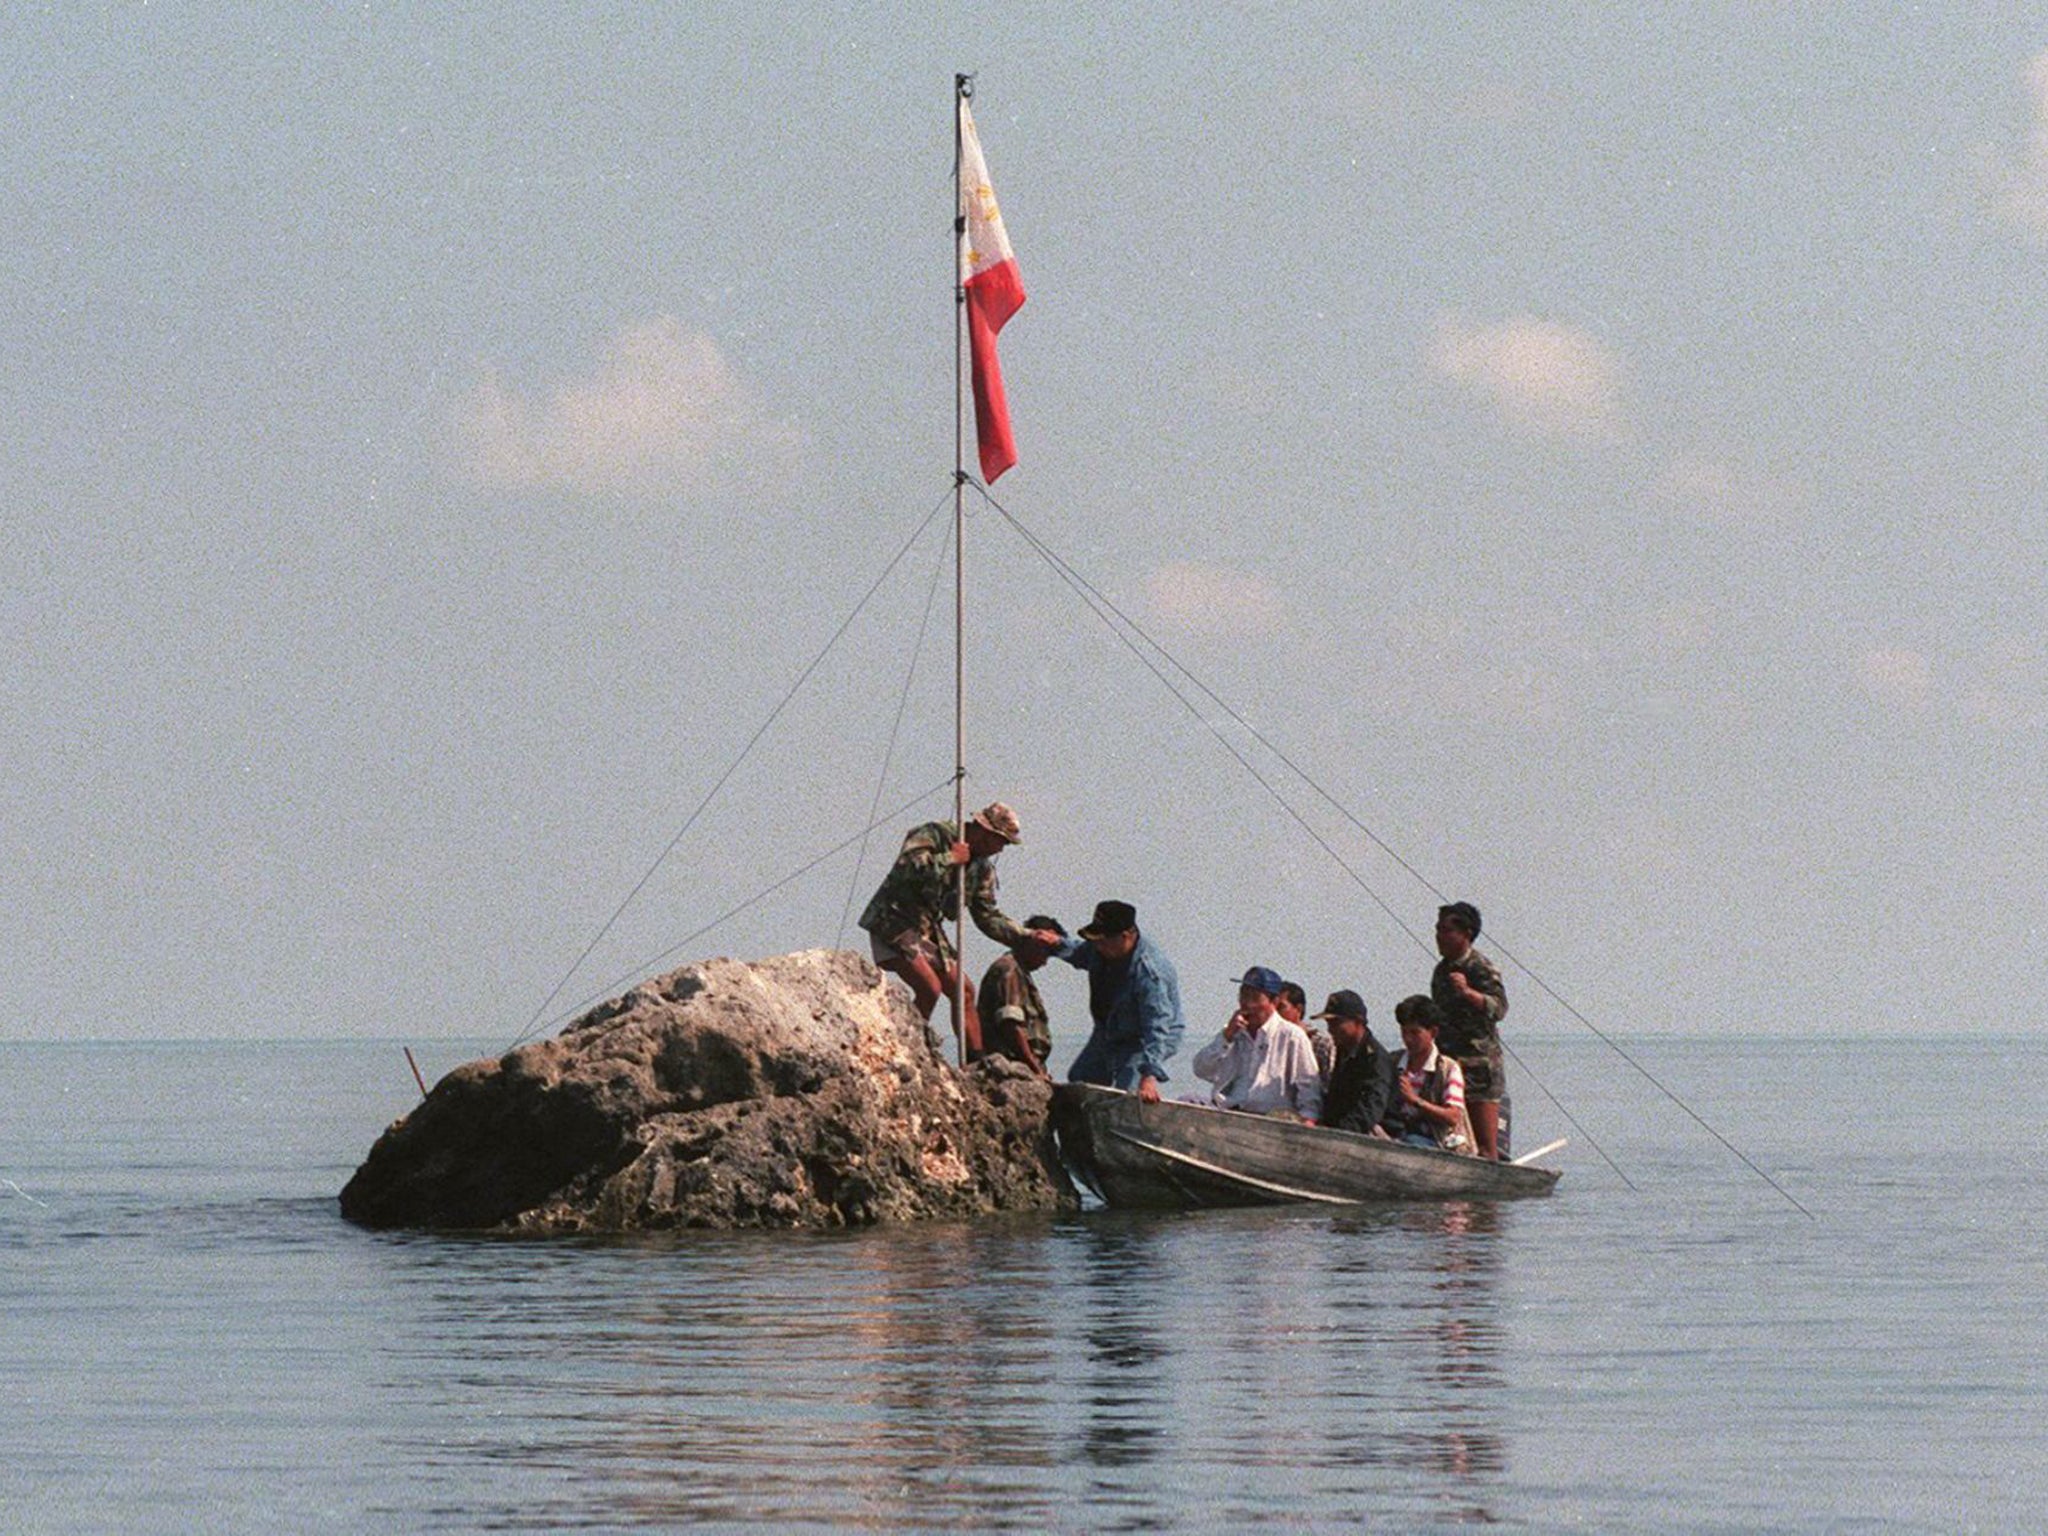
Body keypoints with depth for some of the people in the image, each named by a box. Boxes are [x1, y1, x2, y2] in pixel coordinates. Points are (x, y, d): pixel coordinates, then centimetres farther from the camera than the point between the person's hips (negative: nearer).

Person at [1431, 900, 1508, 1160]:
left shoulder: (1482, 969, -9)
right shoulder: (1442, 970, 15)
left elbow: (1499, 1008, -23)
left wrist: (1468, 992, -38)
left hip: (1480, 1062, -8)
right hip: (1448, 1059, 8)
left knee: (1485, 1144, -8)